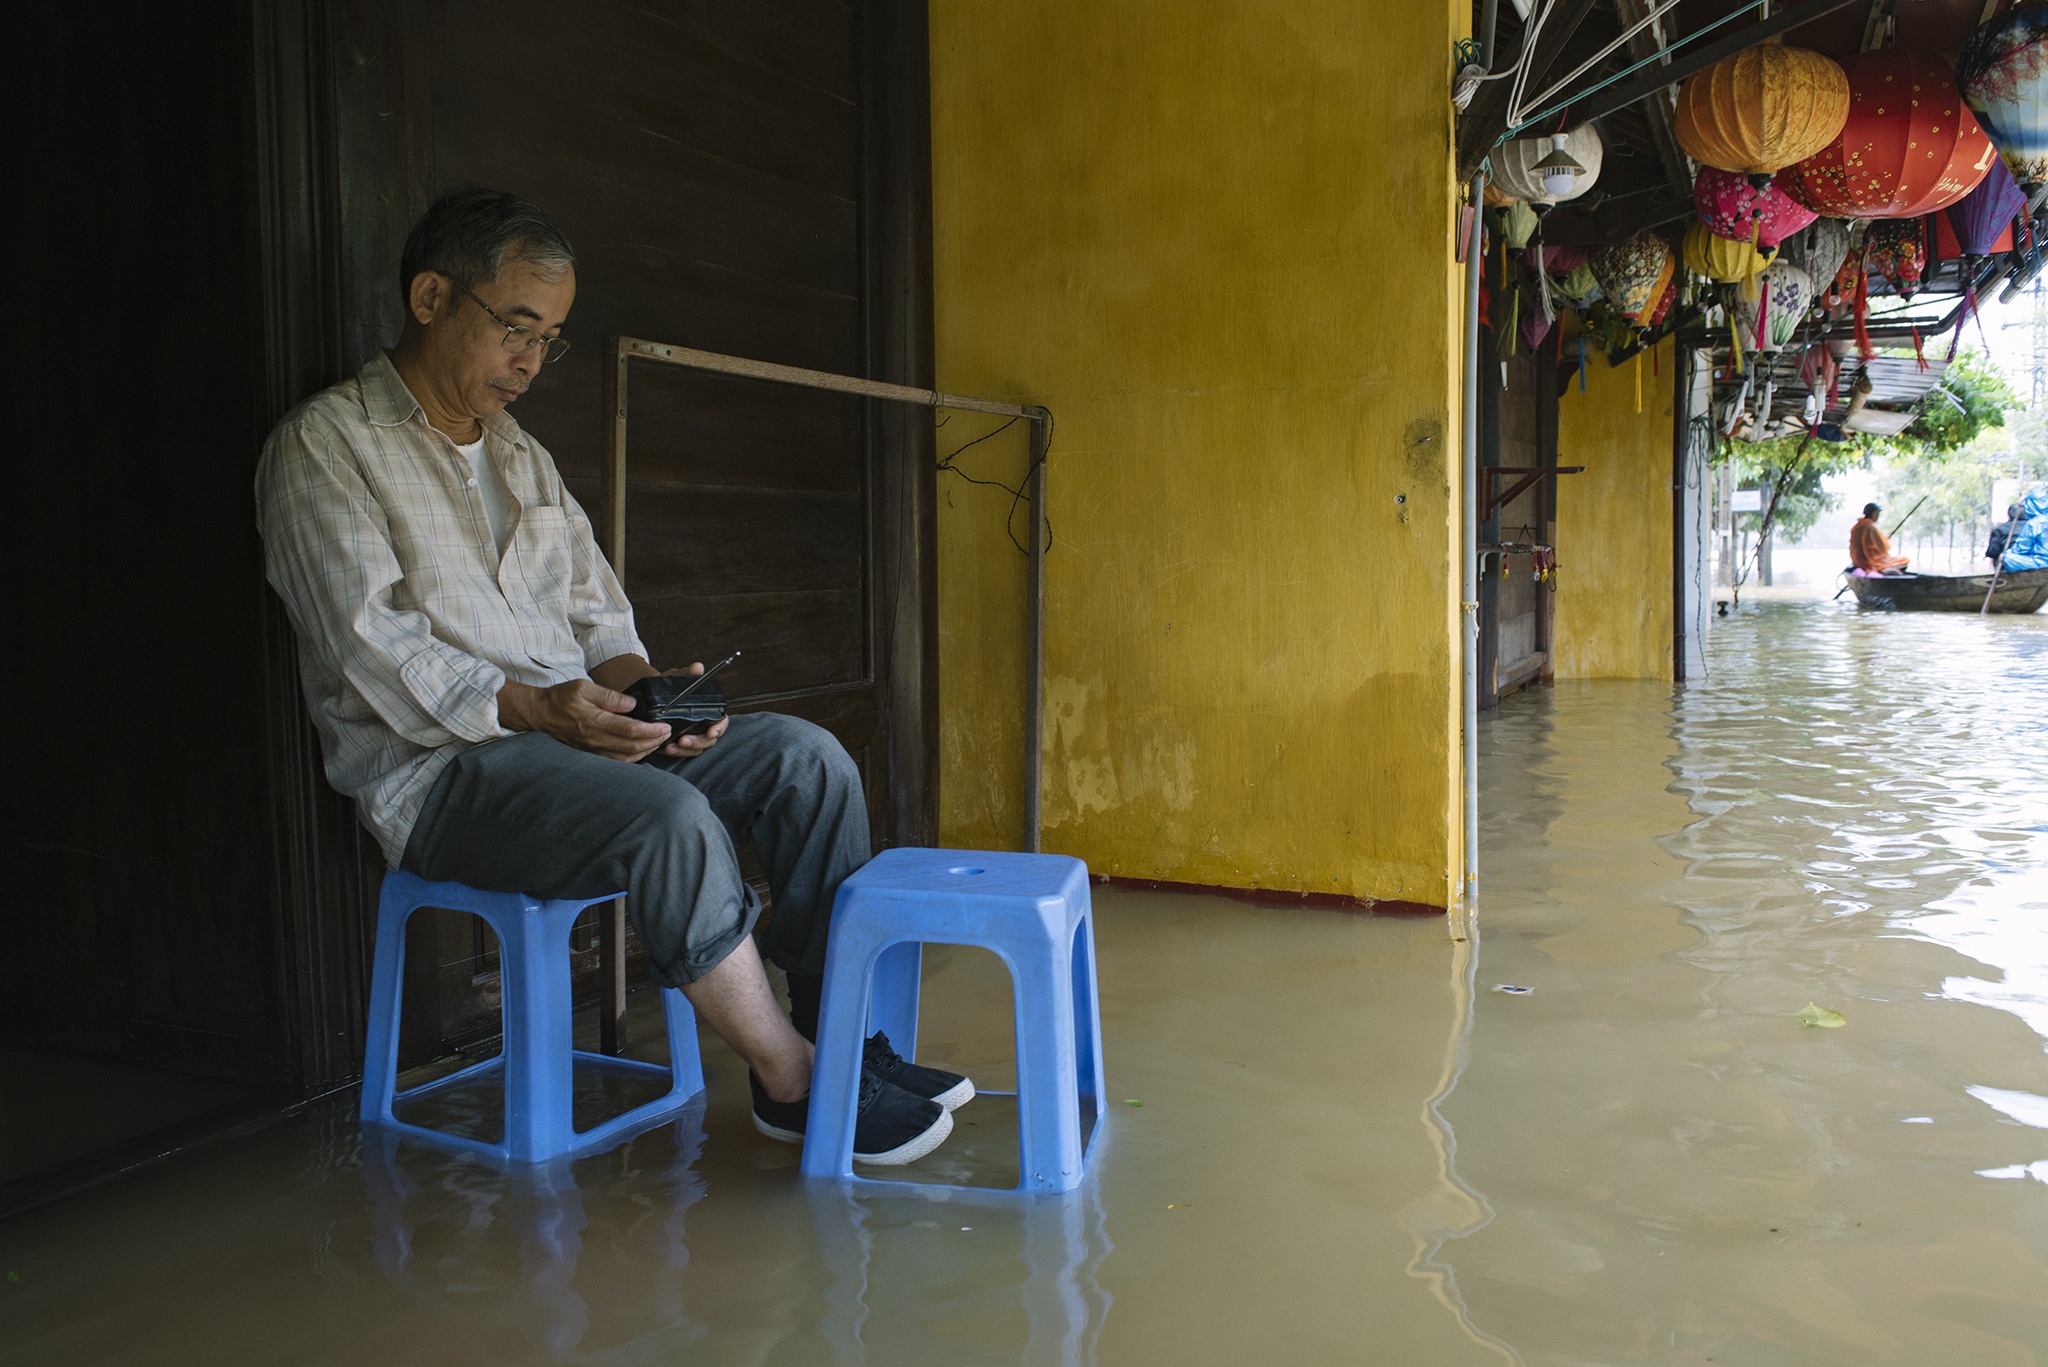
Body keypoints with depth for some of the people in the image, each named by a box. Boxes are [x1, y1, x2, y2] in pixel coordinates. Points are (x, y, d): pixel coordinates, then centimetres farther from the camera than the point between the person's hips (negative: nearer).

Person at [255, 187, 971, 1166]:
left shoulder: (524, 456, 21)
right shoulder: (325, 445, -3)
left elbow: (597, 614, 17)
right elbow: (370, 647, -14)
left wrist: (639, 681, -5)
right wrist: (529, 707, -26)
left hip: (572, 732, 7)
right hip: (439, 768, -7)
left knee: (805, 756, -13)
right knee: (672, 820, -33)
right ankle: (790, 1084, -16)